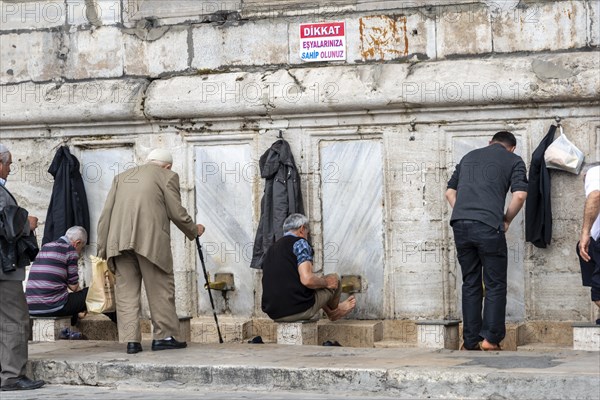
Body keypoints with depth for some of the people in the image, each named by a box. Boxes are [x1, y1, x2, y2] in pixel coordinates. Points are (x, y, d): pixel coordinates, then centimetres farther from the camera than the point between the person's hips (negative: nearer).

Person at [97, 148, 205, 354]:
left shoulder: (121, 177, 22)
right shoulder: (167, 176, 9)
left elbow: (105, 214, 16)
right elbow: (177, 213, 5)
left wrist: (102, 248, 17)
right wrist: (194, 230, 23)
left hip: (118, 241, 4)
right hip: (150, 241, -4)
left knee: (126, 291, 6)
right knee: (160, 289, 7)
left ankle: (131, 340, 2)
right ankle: (164, 336, 9)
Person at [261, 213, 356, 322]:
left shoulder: (271, 249, 15)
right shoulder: (299, 243, -8)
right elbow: (307, 279, -21)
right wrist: (325, 282, 0)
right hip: (299, 311, -8)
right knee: (334, 279, 15)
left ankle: (331, 312, 50)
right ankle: (333, 310, 43)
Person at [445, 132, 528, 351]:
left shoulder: (469, 156, 25)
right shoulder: (513, 160, 11)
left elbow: (450, 192, 22)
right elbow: (519, 195, -4)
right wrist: (506, 220, 8)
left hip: (460, 224, 4)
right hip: (488, 226, -4)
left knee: (470, 284, 11)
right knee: (495, 285, 5)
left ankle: (470, 341, 11)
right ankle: (490, 338, -1)